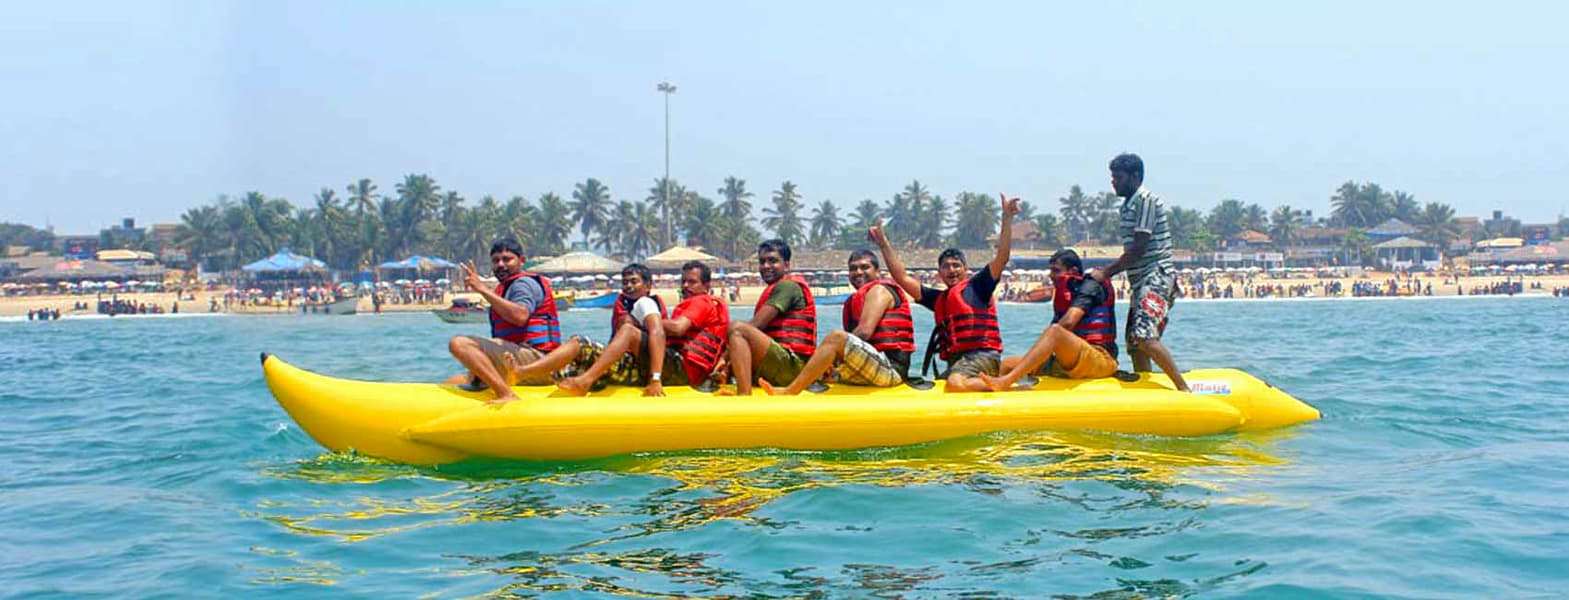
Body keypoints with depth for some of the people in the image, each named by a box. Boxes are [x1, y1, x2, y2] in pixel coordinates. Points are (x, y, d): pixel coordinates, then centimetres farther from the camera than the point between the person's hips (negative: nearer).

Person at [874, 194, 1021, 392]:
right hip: (955, 360, 7)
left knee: (955, 384, -35)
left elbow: (1002, 257, -4)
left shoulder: (977, 287, 7)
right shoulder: (938, 298, 23)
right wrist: (884, 244, 19)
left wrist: (1007, 218, -12)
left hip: (982, 354, -7)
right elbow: (902, 278, 23)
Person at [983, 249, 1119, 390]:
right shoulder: (1065, 294, 22)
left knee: (1055, 331, -34)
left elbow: (1068, 322, -18)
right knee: (1007, 364, 0)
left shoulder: (1090, 287, -2)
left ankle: (1006, 381, -47)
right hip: (1069, 364, 9)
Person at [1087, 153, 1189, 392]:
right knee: (1135, 346, 6)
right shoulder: (1129, 205, 19)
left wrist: (1106, 272, -14)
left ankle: (1184, 389, -22)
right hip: (1140, 282, 10)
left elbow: (1139, 249, -16)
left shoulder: (1146, 199, -10)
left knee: (1145, 336, -25)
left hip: (1157, 277, -10)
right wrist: (1106, 272, 10)